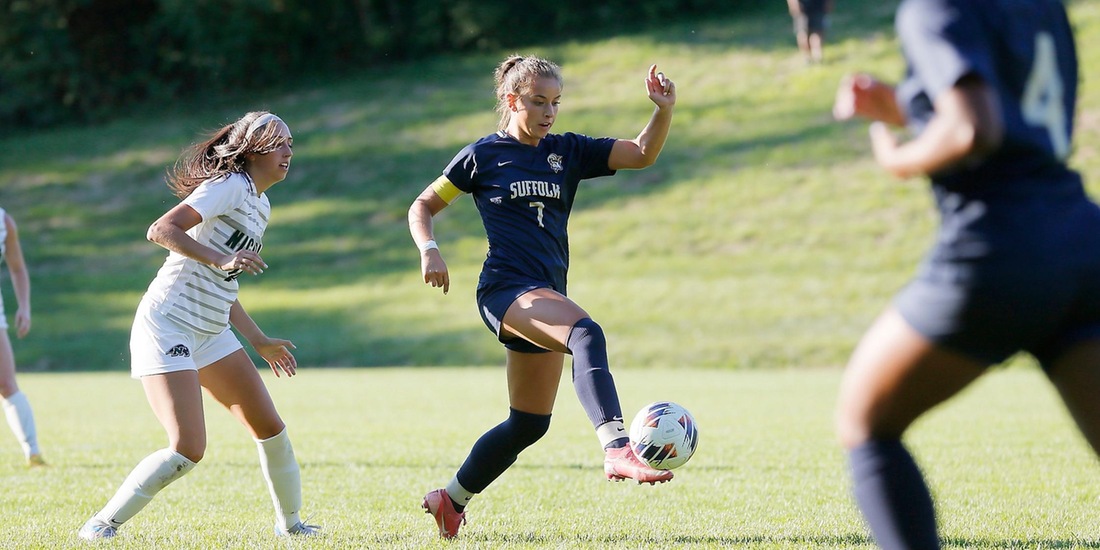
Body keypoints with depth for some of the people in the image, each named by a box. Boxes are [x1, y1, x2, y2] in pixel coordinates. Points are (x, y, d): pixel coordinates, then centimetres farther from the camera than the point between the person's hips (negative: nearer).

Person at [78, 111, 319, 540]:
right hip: (168, 325, -9)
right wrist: (221, 259, -36)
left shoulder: (260, 206, 17)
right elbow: (161, 230, -24)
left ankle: (289, 522, 27)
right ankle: (101, 524, -6)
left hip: (211, 334, 9)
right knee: (188, 449, -18)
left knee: (270, 427, 8)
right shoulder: (230, 185, -12)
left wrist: (260, 341, 26)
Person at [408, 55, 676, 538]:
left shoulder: (567, 151, 13)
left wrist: (664, 110, -13)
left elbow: (642, 154, 4)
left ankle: (451, 499, 29)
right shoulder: (484, 155, 3)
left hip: (546, 297, 7)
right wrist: (428, 249, -10)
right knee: (586, 335, -35)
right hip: (505, 289, -7)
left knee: (529, 423, 11)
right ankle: (618, 452, -51)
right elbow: (422, 207, 9)